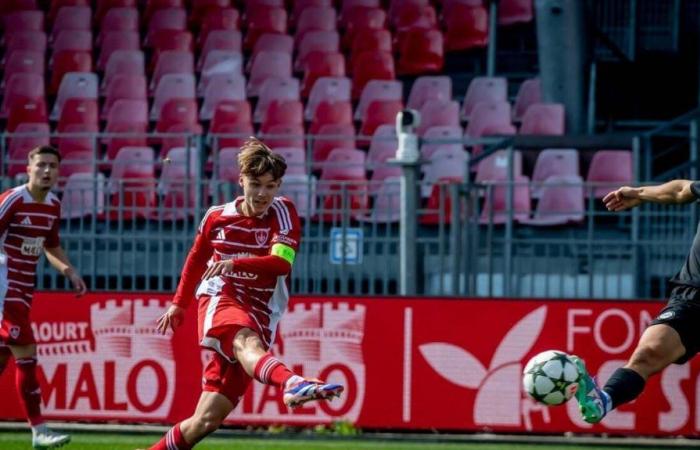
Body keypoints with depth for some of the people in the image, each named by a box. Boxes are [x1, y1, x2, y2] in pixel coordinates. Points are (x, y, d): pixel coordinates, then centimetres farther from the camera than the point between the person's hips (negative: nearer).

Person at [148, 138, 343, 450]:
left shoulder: (282, 212, -1)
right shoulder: (217, 217, 6)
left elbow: (282, 262, -17)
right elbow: (196, 259, 25)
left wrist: (234, 263, -31)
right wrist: (179, 304, 30)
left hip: (258, 317, 1)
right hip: (220, 299, -1)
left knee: (207, 419, -5)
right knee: (247, 342, -40)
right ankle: (291, 383, -71)